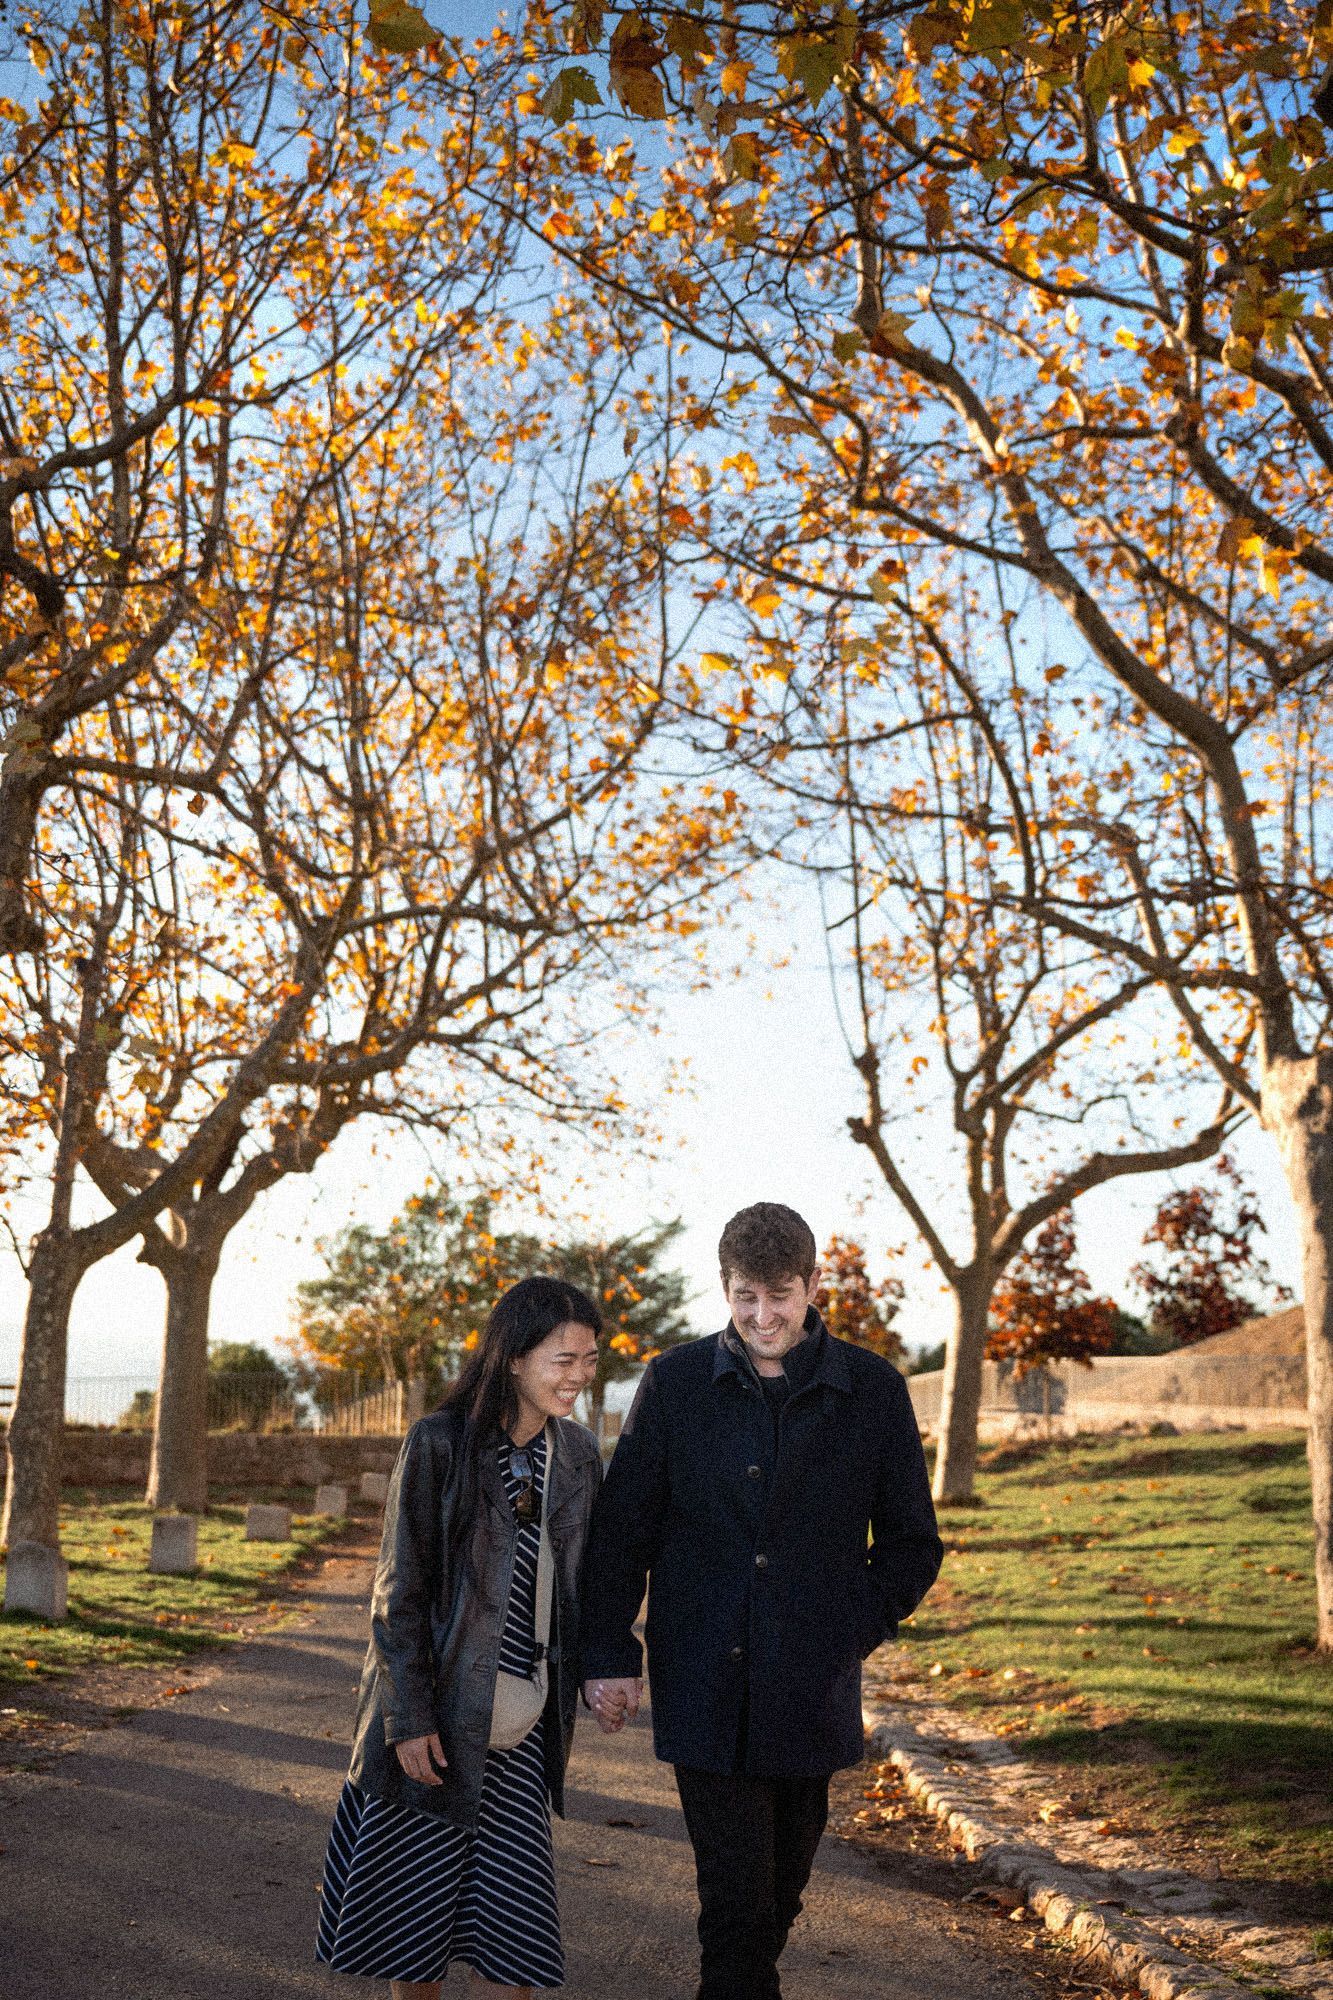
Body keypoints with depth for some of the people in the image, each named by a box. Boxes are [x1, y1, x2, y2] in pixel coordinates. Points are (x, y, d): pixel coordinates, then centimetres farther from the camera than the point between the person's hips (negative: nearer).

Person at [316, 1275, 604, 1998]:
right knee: (417, 1888, 8)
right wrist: (409, 1716, -13)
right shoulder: (439, 1443, -12)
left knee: (512, 1902, 6)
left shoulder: (578, 1455, 3)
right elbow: (398, 1590, -11)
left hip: (524, 1722, 4)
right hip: (441, 1707, -4)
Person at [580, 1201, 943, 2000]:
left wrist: (853, 1634, -1)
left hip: (814, 1693, 1)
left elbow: (913, 1544, 8)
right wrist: (609, 1654, 0)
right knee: (734, 1896, -2)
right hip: (704, 1687, -1)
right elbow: (621, 1530, 4)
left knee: (780, 1891, 16)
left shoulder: (873, 1390, -1)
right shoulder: (674, 1383, -1)